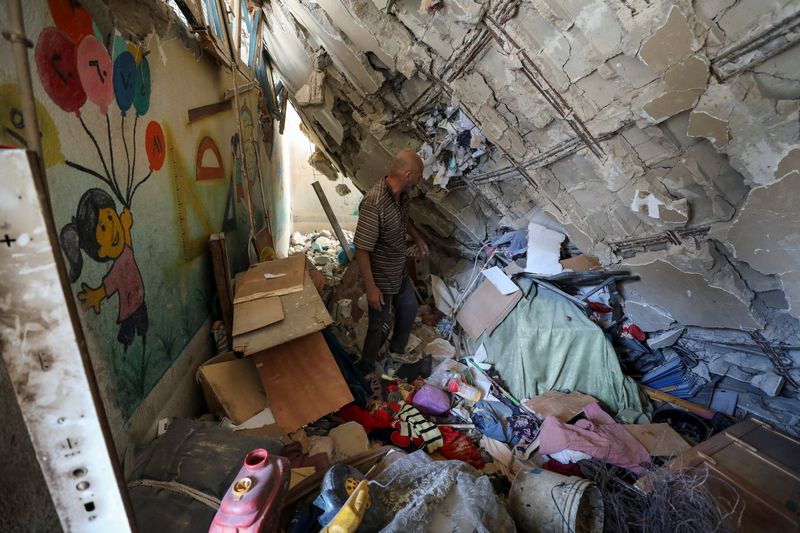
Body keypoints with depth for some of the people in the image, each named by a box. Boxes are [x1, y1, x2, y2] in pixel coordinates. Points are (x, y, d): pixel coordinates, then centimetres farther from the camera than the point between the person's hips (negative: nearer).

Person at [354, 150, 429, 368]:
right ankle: (367, 368, 40)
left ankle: (397, 354, 51)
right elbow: (361, 251, -29)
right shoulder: (374, 204, -34)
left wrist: (418, 238, 21)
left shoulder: (402, 194, -7)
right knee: (381, 327, 11)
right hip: (381, 278, -8)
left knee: (409, 309, 25)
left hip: (399, 271, 9)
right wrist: (371, 288, -24)